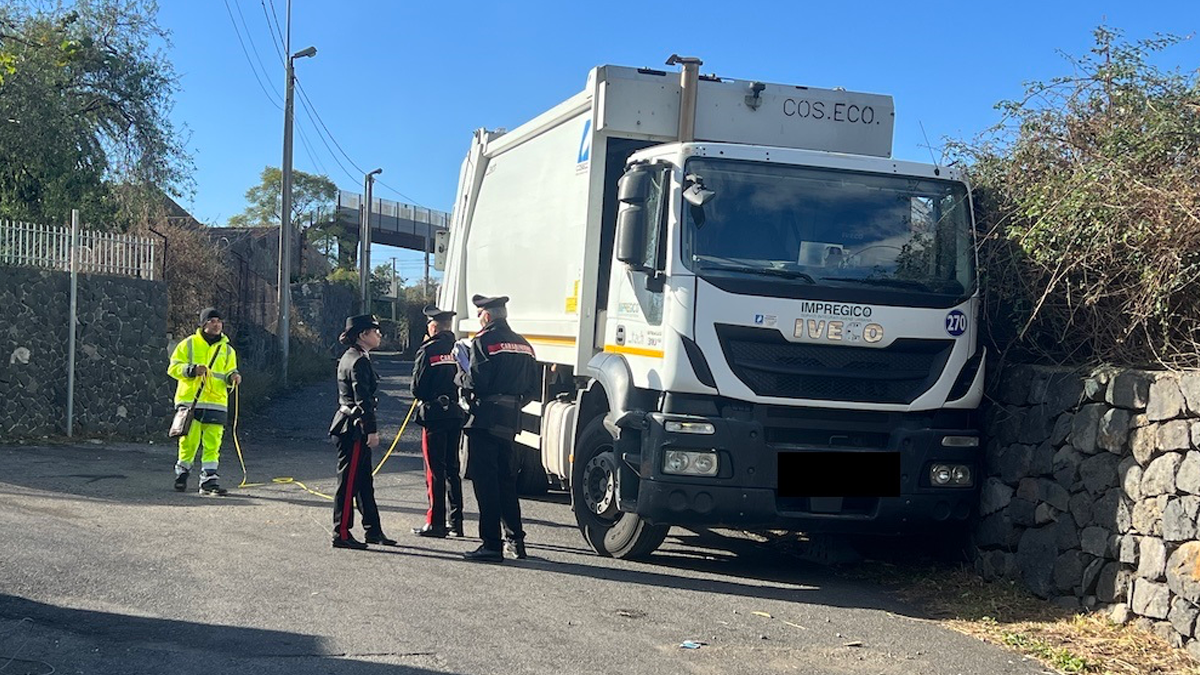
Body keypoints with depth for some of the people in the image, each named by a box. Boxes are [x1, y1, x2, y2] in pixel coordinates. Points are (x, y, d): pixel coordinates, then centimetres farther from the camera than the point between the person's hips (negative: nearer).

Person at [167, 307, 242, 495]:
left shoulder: (227, 349, 14)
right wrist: (192, 370, -15)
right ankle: (182, 473, 20)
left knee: (213, 443, -3)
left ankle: (209, 480, 1)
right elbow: (174, 367, 1)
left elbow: (229, 373, 20)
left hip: (216, 403, 3)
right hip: (190, 400, -3)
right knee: (189, 441, -1)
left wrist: (232, 377, -3)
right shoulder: (188, 344, 4)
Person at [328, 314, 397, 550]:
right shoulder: (359, 361, -16)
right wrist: (372, 431, -19)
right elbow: (363, 400, -20)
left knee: (364, 482, 14)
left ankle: (373, 531, 20)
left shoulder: (348, 358, 16)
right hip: (354, 428, -11)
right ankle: (341, 534, 1)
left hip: (348, 425, 11)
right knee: (349, 482, -4)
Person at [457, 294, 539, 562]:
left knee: (485, 482, -3)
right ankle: (515, 540, 20)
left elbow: (476, 382, -17)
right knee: (507, 480, 16)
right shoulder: (524, 345, 14)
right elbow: (532, 386, 14)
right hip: (511, 421, 7)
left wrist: (460, 375, 2)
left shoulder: (484, 341, -9)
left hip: (485, 420, -7)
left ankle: (491, 545, -4)